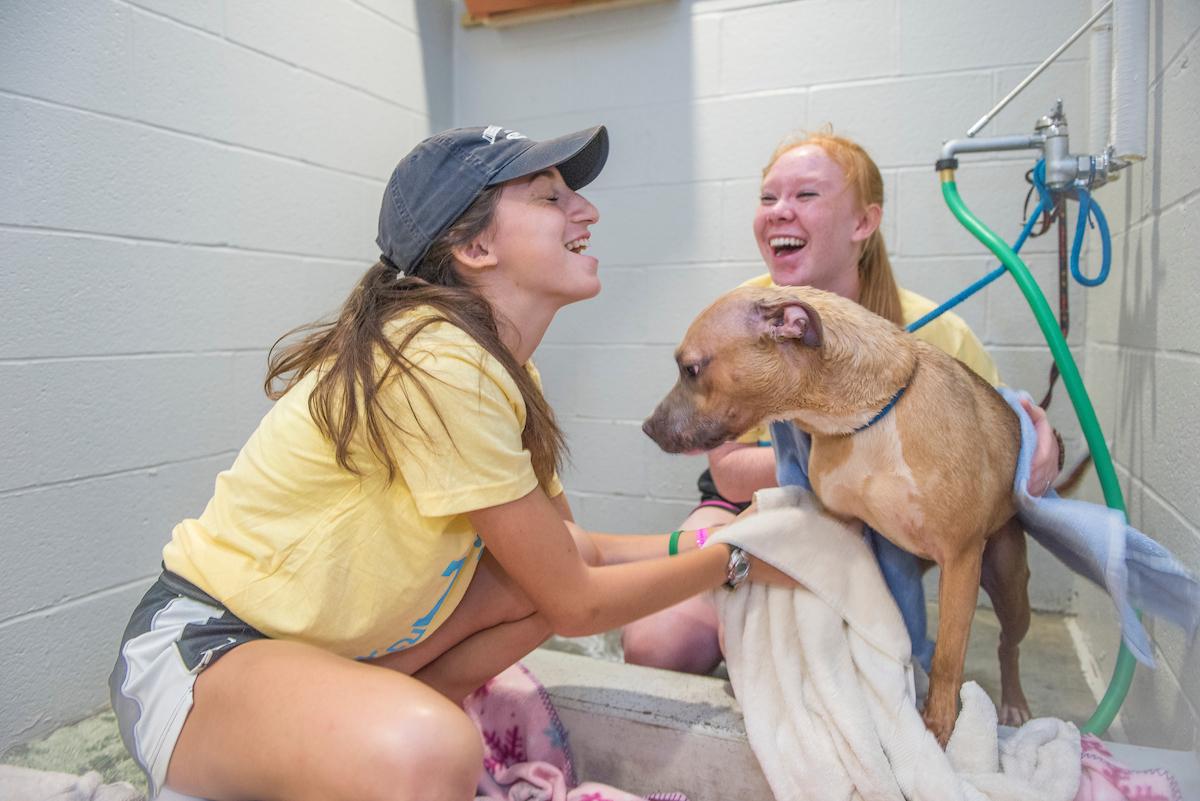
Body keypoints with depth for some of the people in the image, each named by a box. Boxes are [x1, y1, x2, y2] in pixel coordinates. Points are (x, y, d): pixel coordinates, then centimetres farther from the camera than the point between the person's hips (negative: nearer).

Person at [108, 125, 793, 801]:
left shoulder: (504, 368, 2)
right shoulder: (441, 363, -27)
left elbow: (574, 551, 6)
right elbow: (573, 604, -19)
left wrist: (707, 538, -4)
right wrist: (736, 559, -8)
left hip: (326, 635, 9)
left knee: (562, 559, 1)